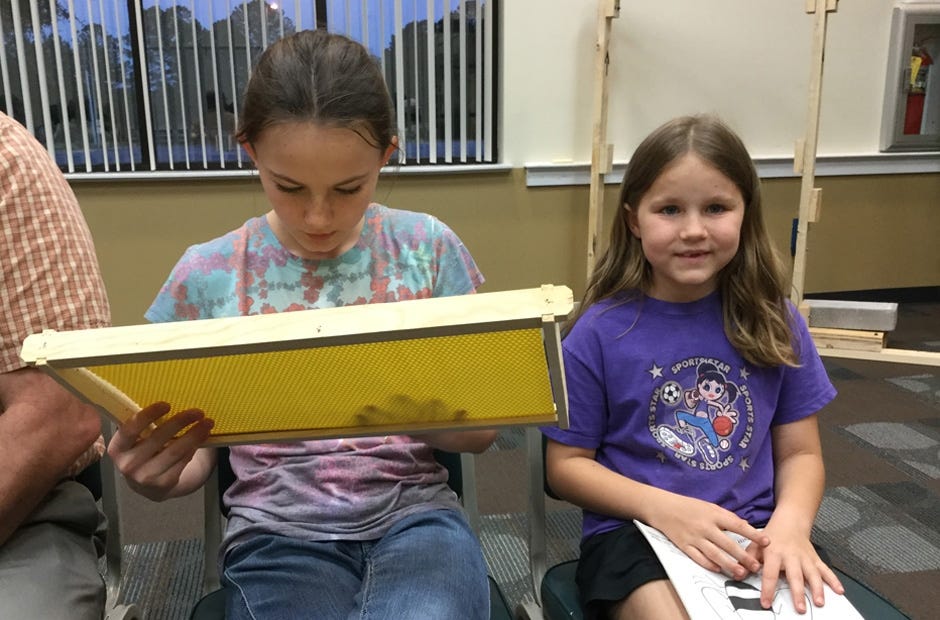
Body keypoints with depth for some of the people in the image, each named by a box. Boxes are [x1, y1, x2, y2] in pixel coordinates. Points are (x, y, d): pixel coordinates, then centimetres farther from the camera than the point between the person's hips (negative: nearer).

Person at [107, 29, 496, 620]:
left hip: (415, 516, 0)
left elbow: (480, 430, 4)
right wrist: (155, 475, -16)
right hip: (277, 532, 1)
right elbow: (195, 457, 9)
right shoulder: (207, 275, 0)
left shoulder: (427, 247, 0)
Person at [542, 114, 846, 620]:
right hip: (635, 531, -2)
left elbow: (800, 453, 7)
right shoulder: (599, 332, -8)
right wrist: (662, 507, -17)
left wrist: (790, 523, -14)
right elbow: (566, 464, -3)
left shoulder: (774, 324, 1)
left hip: (753, 533, 3)